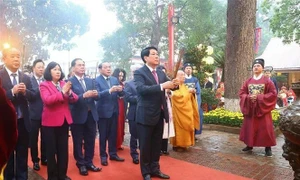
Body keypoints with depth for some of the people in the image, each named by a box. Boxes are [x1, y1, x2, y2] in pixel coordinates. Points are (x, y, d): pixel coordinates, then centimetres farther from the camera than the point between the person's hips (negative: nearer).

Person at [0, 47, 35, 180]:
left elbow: (32, 96, 1)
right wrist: (12, 92, -27)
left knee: (23, 154, 16)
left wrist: (25, 91, -18)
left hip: (23, 122, 4)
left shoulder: (26, 78, 4)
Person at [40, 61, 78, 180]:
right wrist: (62, 92, -26)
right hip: (50, 122, -4)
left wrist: (69, 92, -19)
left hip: (64, 120, 5)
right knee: (51, 150, 7)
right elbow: (47, 100, -21)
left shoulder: (64, 84, 9)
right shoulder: (44, 85, -5)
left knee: (63, 149, 11)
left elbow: (74, 99, 1)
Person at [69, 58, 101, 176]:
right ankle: (81, 164, 26)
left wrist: (96, 94, -15)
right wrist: (84, 95, -30)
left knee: (90, 141, 13)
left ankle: (89, 162, 29)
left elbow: (96, 98, 7)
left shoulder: (90, 81, 10)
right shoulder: (69, 81, -6)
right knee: (78, 142, 10)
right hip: (78, 116, -5)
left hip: (91, 115, 5)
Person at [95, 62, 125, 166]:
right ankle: (103, 156, 21)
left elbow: (121, 94, 4)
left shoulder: (115, 79, 8)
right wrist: (110, 90, -33)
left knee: (113, 134, 14)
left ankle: (113, 154, 28)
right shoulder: (96, 80, -8)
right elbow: (97, 94, -21)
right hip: (103, 111, -5)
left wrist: (120, 90, -19)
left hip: (114, 111, 5)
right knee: (103, 135, 7)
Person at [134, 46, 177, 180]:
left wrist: (174, 84, -18)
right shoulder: (139, 72, -10)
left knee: (157, 144, 17)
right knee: (145, 145, 8)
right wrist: (162, 86, -32)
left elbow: (168, 85, 6)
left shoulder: (161, 73, 12)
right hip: (146, 115, -6)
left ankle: (155, 169, 33)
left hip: (159, 114, 7)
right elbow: (141, 89, -25)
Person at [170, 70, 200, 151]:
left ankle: (183, 144, 18)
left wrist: (193, 93, -2)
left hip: (187, 110, 8)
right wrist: (188, 91, -20)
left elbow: (189, 97, 17)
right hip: (179, 111, -8)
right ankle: (176, 145, 4)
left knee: (186, 126, 9)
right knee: (179, 128, -5)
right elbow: (178, 96, -22)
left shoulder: (184, 86, 17)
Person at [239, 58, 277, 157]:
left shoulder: (267, 81, -4)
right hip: (250, 108, 4)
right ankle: (249, 145, 22)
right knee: (250, 127, 9)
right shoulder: (248, 81, 7)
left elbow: (273, 93, -9)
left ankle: (268, 148, 9)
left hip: (263, 108, -4)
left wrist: (259, 97, -18)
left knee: (265, 128, -1)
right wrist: (248, 97, -13)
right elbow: (241, 92, 7)